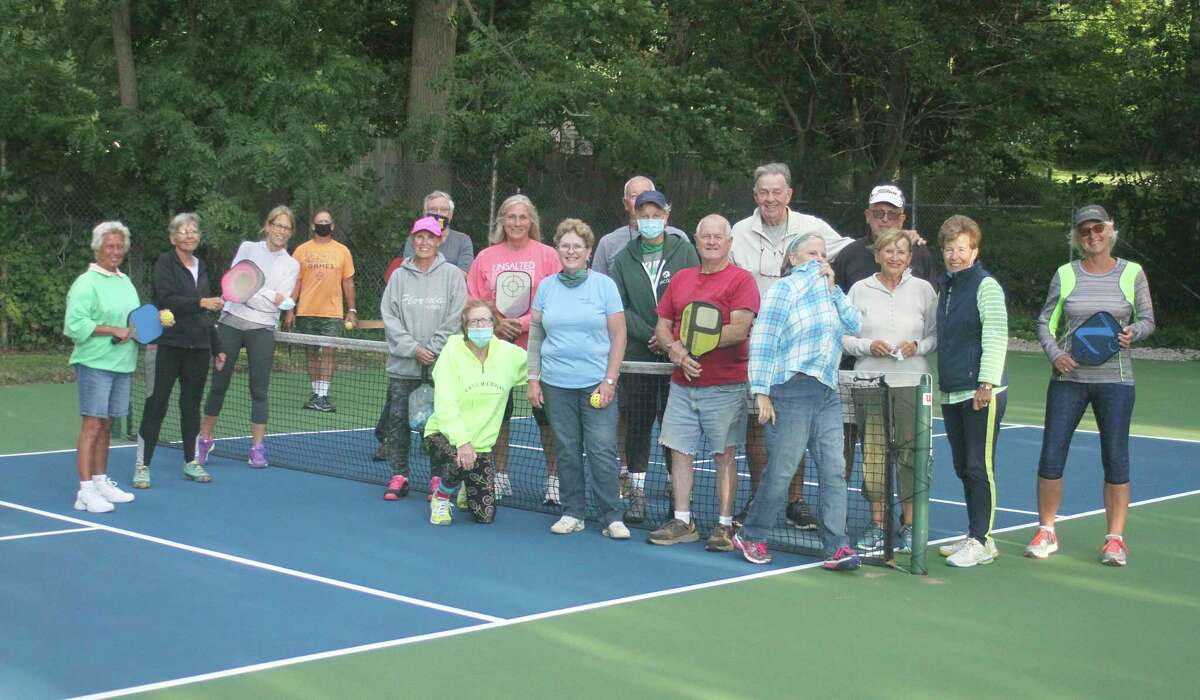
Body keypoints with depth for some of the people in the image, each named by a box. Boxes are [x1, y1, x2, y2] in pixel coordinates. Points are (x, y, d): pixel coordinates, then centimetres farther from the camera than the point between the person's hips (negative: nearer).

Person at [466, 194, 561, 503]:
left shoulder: (547, 255, 0)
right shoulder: (486, 257, 8)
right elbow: (474, 302, 7)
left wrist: (524, 323, -14)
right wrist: (497, 324, -9)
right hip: (497, 348, 3)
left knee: (545, 414, -3)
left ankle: (554, 478, 6)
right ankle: (500, 477, 19)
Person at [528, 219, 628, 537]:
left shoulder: (604, 285, 1)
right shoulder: (546, 287, 9)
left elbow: (618, 335, 0)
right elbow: (535, 336, 12)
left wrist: (610, 380, -7)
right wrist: (533, 379, 5)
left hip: (596, 383, -3)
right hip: (556, 385, 3)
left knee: (602, 450, -7)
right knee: (567, 451, 7)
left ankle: (612, 517, -1)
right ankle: (573, 513, 15)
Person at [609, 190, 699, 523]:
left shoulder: (684, 251, 4)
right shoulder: (624, 259, 8)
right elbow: (620, 308, 2)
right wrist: (650, 336, -10)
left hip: (678, 354, -1)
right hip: (637, 354, 1)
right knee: (637, 423, 3)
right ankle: (637, 493, 9)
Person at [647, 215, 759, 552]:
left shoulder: (741, 280, -4)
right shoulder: (680, 279, 14)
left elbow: (739, 329, -15)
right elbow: (662, 325, 15)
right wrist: (675, 350, -6)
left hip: (724, 387, -5)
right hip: (682, 384, 6)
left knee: (724, 455, 0)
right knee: (679, 451, 5)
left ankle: (724, 525, 6)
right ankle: (683, 522, 14)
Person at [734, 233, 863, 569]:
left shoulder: (826, 293, 21)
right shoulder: (785, 289, 0)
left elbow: (855, 324, 11)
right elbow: (762, 341, -6)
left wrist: (833, 288, 4)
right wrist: (761, 391, -12)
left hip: (827, 393, 7)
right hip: (793, 389, -7)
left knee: (834, 471, -2)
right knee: (781, 470, -3)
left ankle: (837, 547, -2)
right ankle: (750, 536, 13)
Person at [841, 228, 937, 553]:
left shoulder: (923, 289, 6)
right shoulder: (860, 289, 7)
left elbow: (936, 335, 9)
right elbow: (844, 336, 7)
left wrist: (917, 346, -9)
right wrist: (869, 346, -10)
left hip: (911, 382, 0)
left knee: (910, 450, -2)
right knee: (872, 451, 1)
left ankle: (909, 525, 8)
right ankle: (876, 525, 10)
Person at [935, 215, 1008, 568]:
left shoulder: (985, 285, -8)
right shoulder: (944, 286, 16)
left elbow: (995, 337, -14)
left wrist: (987, 383, -20)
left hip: (981, 393, -8)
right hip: (951, 393, 8)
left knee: (980, 468, -5)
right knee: (963, 468, 11)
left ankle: (981, 542, -1)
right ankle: (975, 537, 19)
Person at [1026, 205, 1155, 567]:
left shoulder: (1132, 273, 2)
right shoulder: (1064, 275, 5)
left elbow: (1147, 318, 8)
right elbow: (1045, 322, 7)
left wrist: (1132, 333, -14)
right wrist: (1055, 353, -11)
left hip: (1115, 379, -1)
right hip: (1068, 377, 1)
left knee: (1115, 458, -1)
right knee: (1051, 454, -1)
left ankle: (1115, 538, 10)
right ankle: (1046, 533, 12)